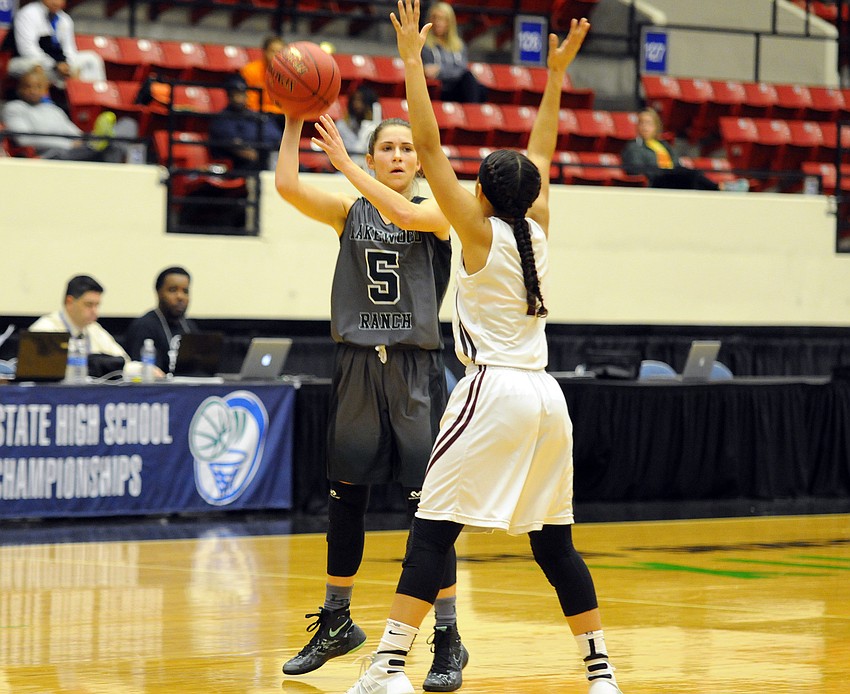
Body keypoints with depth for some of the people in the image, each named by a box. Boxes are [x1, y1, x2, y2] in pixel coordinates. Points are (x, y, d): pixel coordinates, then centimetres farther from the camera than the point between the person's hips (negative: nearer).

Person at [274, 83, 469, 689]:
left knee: (428, 504, -6)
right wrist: (297, 118, -9)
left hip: (416, 371, -3)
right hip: (357, 366, 3)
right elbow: (287, 185, -7)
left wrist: (342, 160, -22)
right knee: (345, 501, 10)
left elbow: (402, 213, -22)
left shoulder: (438, 211, 1)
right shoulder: (350, 211, 8)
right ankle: (337, 623, 26)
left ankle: (449, 639, -1)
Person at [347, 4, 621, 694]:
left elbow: (430, 147, -7)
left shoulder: (480, 232, -5)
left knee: (433, 528, -7)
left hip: (493, 393, -6)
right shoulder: (536, 231, 10)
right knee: (554, 542, 12)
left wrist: (413, 61, -4)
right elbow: (542, 156, 25)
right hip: (545, 396, 6)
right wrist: (555, 75, 31)